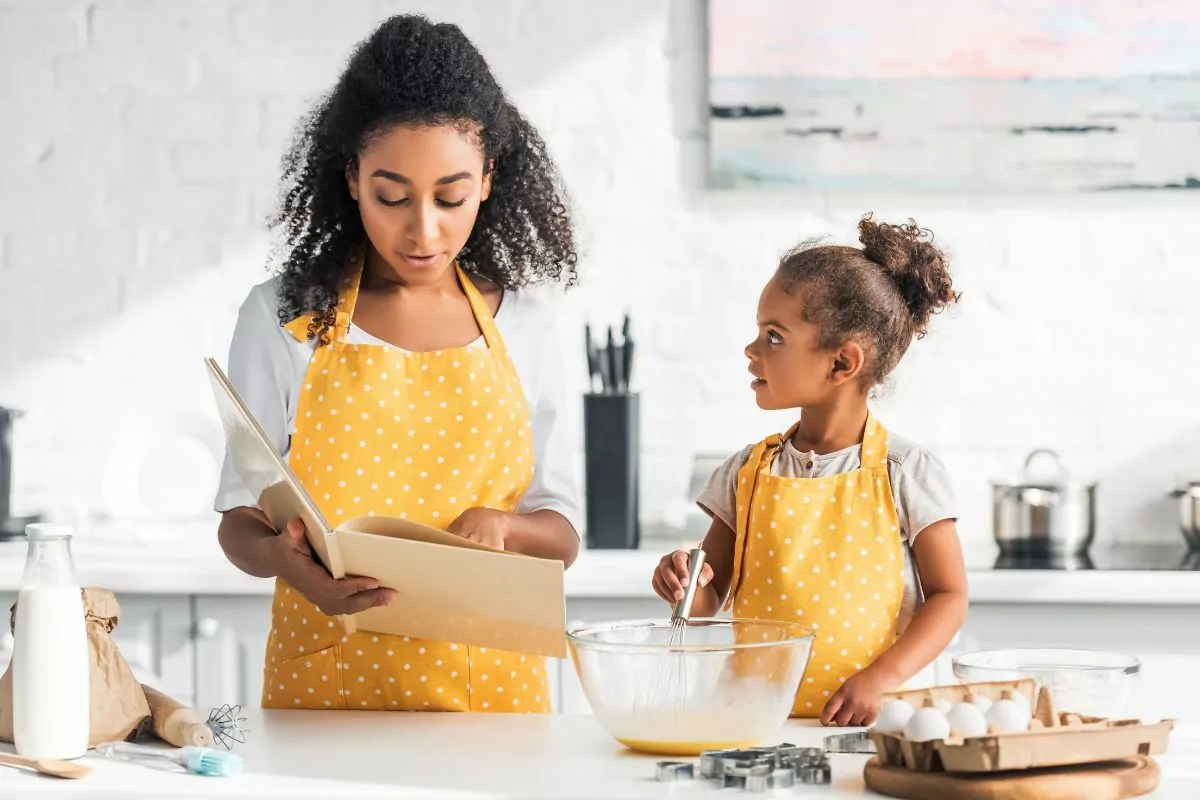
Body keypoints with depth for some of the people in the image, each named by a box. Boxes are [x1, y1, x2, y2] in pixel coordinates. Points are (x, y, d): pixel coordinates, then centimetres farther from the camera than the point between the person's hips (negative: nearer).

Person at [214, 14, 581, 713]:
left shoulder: (523, 327, 9)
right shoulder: (283, 318, 4)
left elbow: (561, 534, 12)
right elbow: (242, 517, 5)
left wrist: (499, 525, -9)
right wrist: (279, 557, -17)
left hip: (490, 687, 1)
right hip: (324, 682, -1)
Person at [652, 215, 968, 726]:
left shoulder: (906, 474, -1)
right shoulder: (746, 475, 9)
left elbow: (948, 596, 1)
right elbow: (708, 603, 16)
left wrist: (880, 680, -11)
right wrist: (688, 585, -7)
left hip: (863, 722, -6)